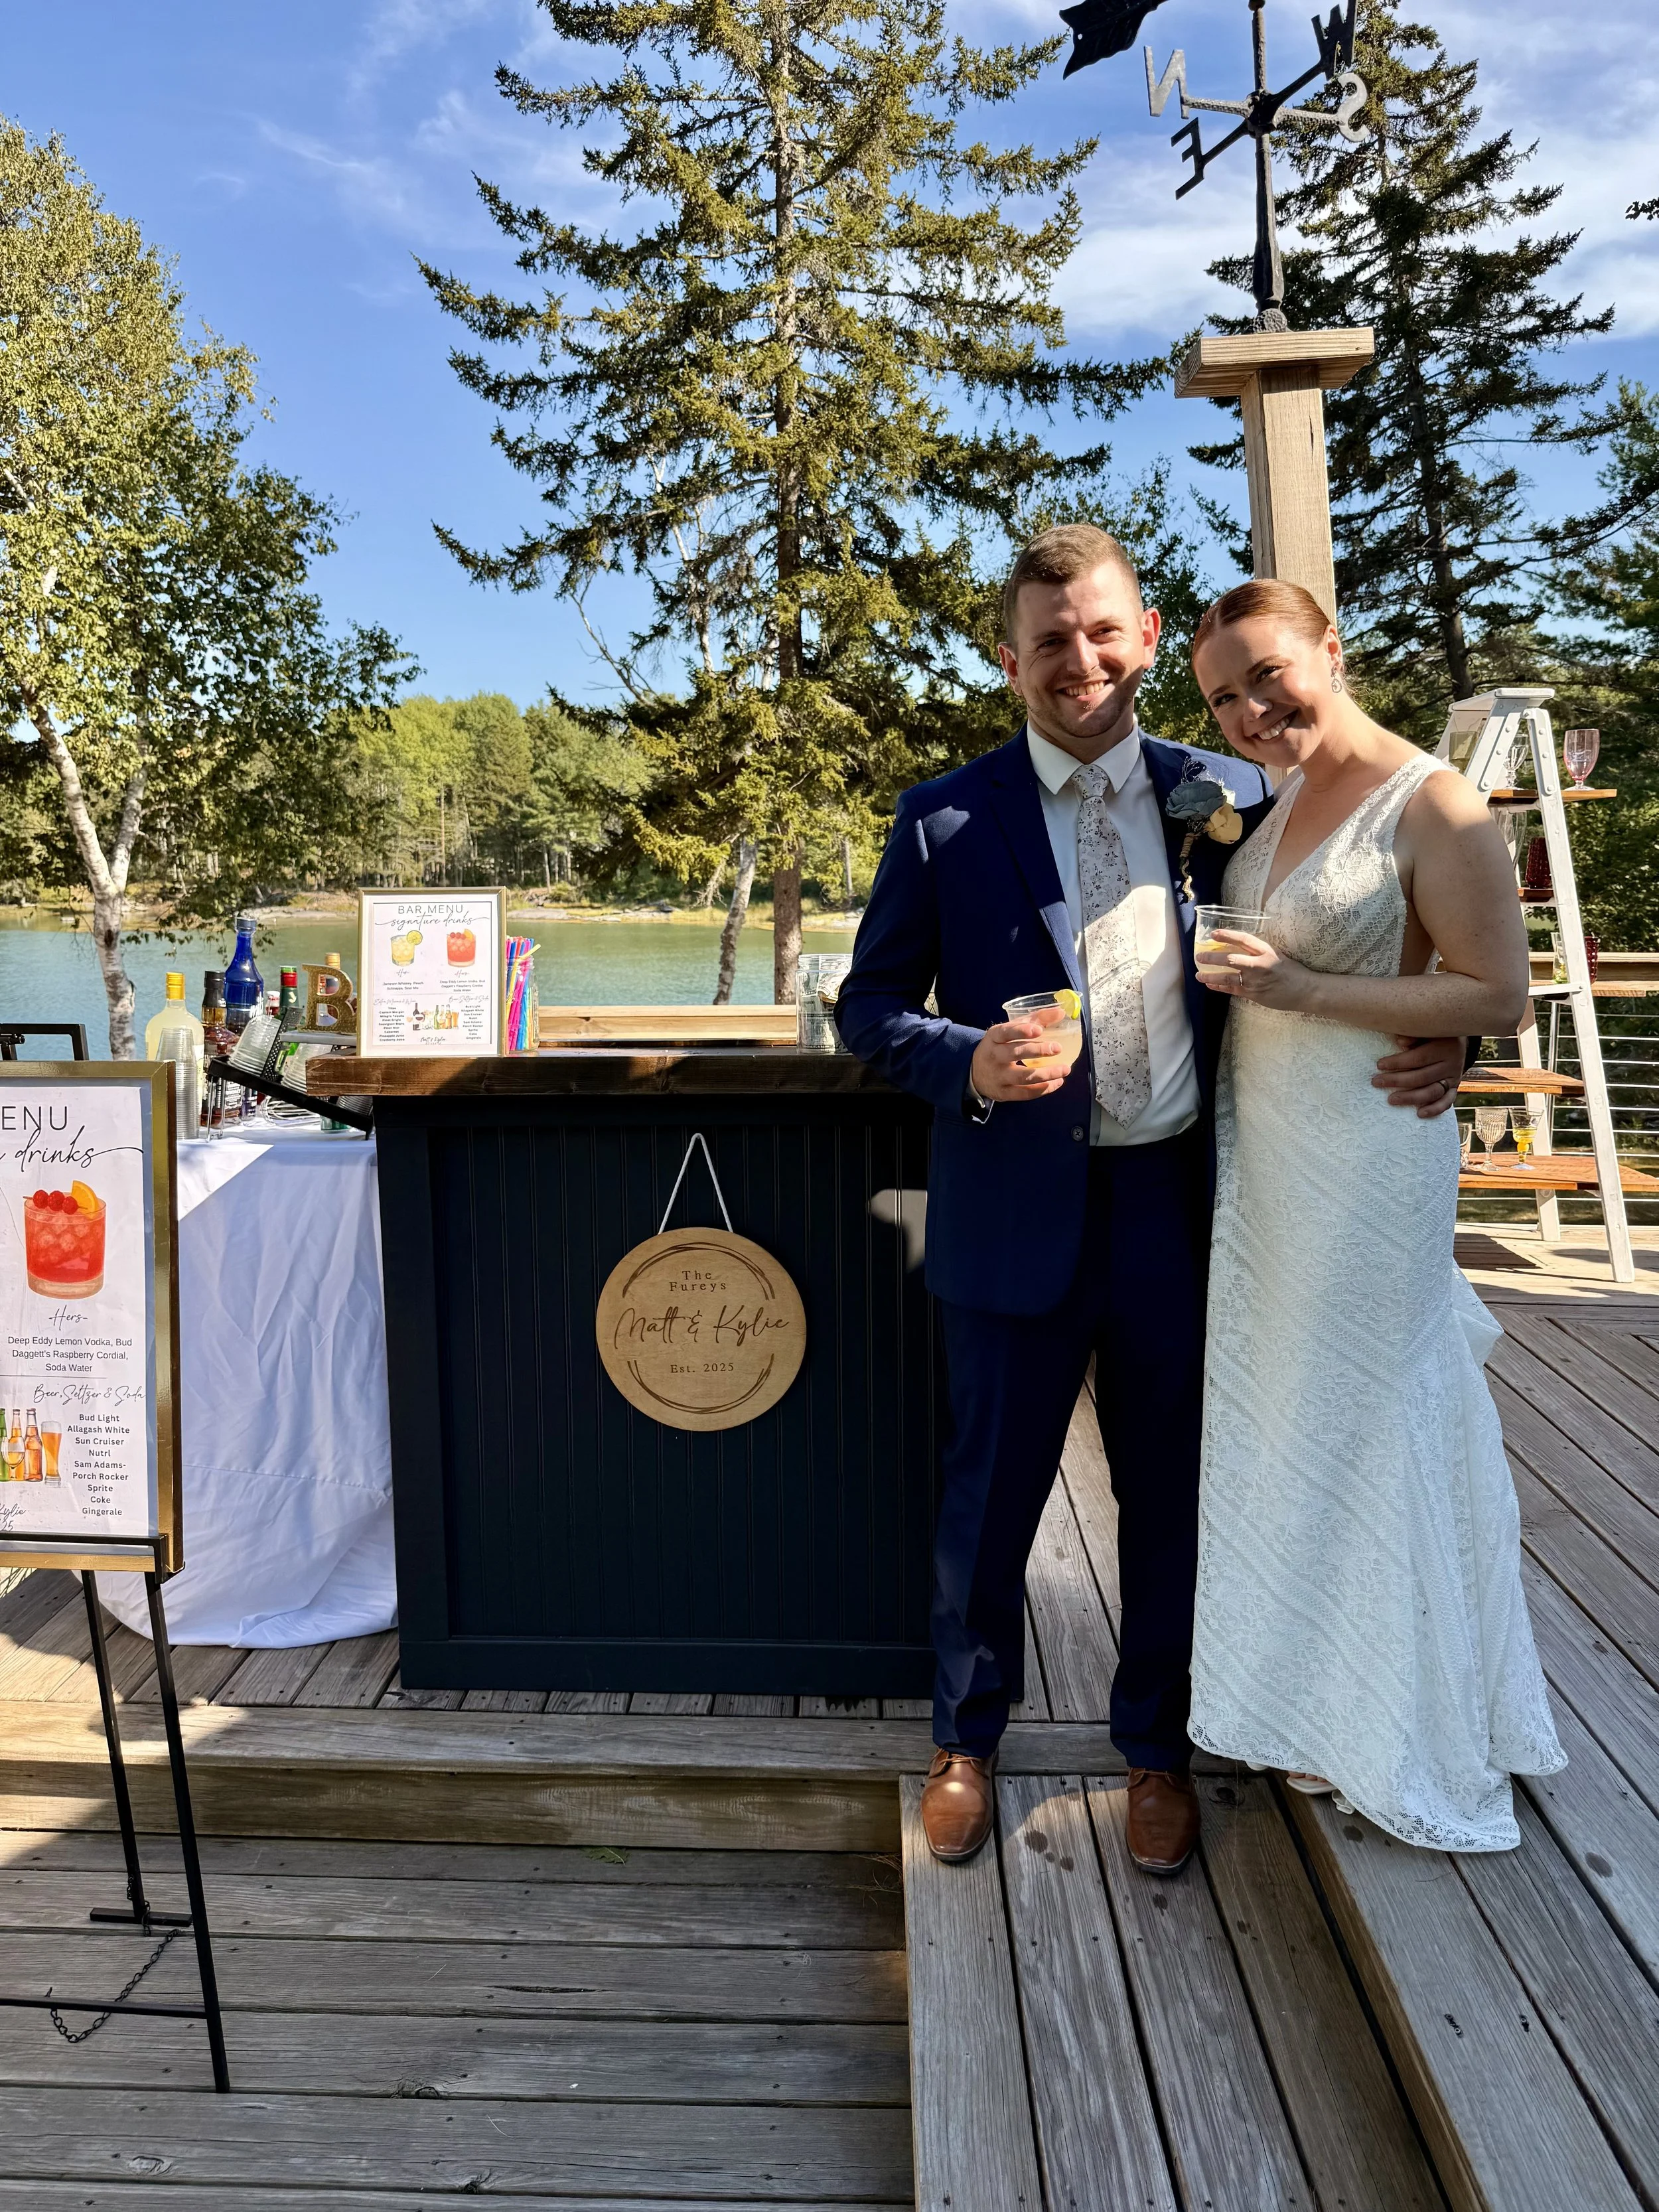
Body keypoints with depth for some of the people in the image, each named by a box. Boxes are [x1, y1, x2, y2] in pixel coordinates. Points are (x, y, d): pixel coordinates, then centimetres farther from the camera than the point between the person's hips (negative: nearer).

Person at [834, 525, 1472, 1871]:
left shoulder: (1230, 798, 2)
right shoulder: (945, 823, -3)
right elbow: (871, 1009, 0)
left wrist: (1433, 1040, -8)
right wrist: (969, 1064, -20)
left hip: (1178, 1209, 2)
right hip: (1018, 1216, -1)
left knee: (1170, 1496, 16)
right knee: (990, 1496, 13)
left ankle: (1156, 1746, 40)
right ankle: (968, 1738, 38)